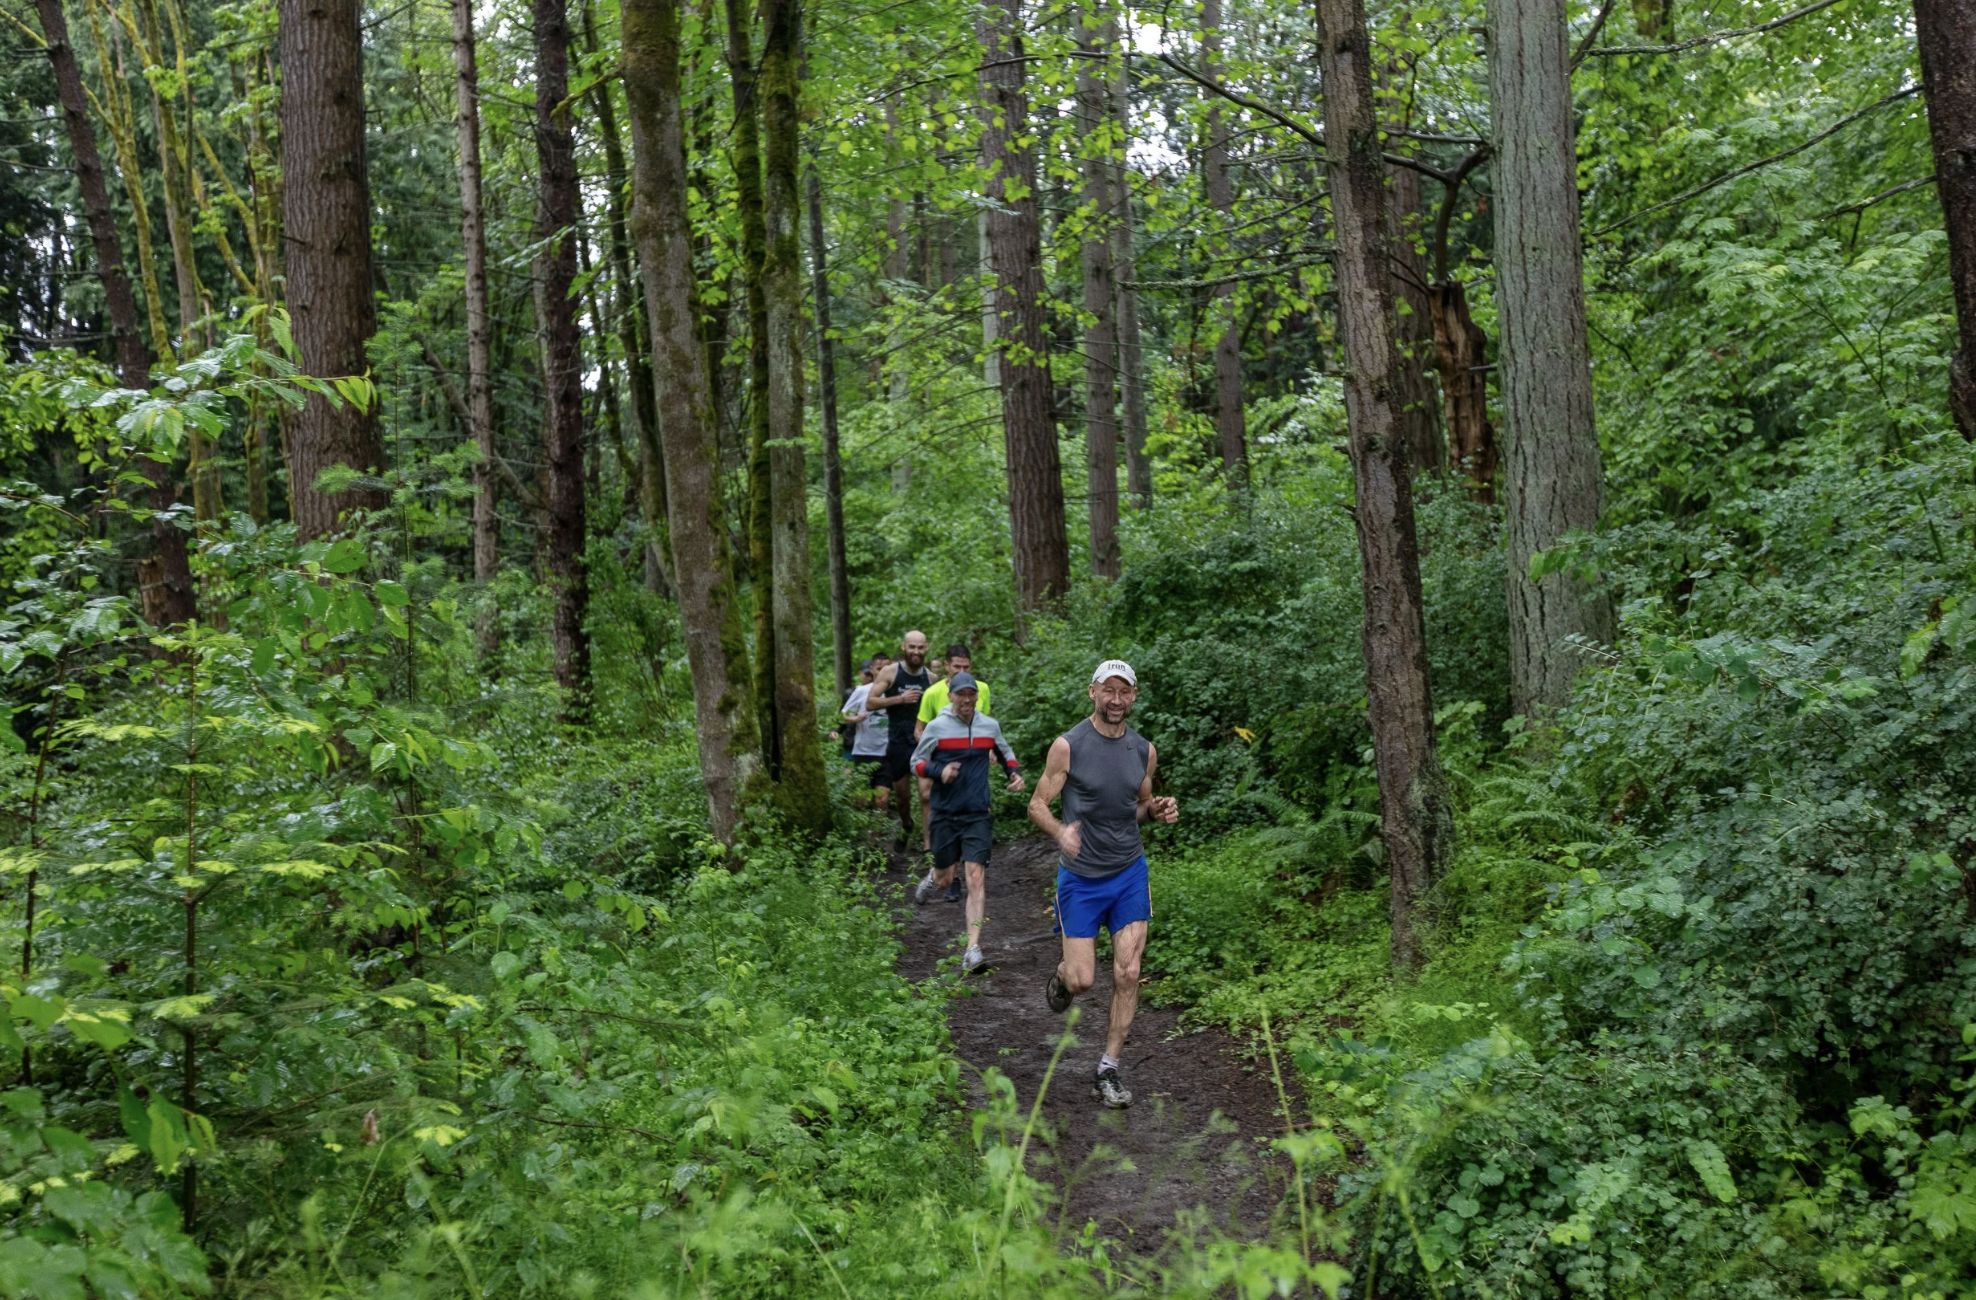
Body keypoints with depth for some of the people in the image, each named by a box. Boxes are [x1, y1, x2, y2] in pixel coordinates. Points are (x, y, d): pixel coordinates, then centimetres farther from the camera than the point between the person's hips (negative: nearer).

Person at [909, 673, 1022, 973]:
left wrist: (1015, 773, 4)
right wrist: (939, 772, -16)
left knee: (976, 878, -11)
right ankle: (933, 877, 51)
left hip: (978, 813, 1)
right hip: (945, 813, -1)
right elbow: (916, 762, 3)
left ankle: (972, 949, -13)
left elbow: (1006, 752, 23)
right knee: (946, 879, 10)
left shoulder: (990, 726, 5)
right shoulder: (937, 727, -4)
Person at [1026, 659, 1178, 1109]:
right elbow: (1037, 805, -7)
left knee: (1128, 974, -3)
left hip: (1130, 872, 3)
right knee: (1082, 980, -2)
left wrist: (1159, 810, -6)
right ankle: (1061, 974, 36)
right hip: (1081, 875, -3)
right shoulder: (1068, 746, -10)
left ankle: (1108, 1071, 10)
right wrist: (1060, 831, -28)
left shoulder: (1144, 750, 3)